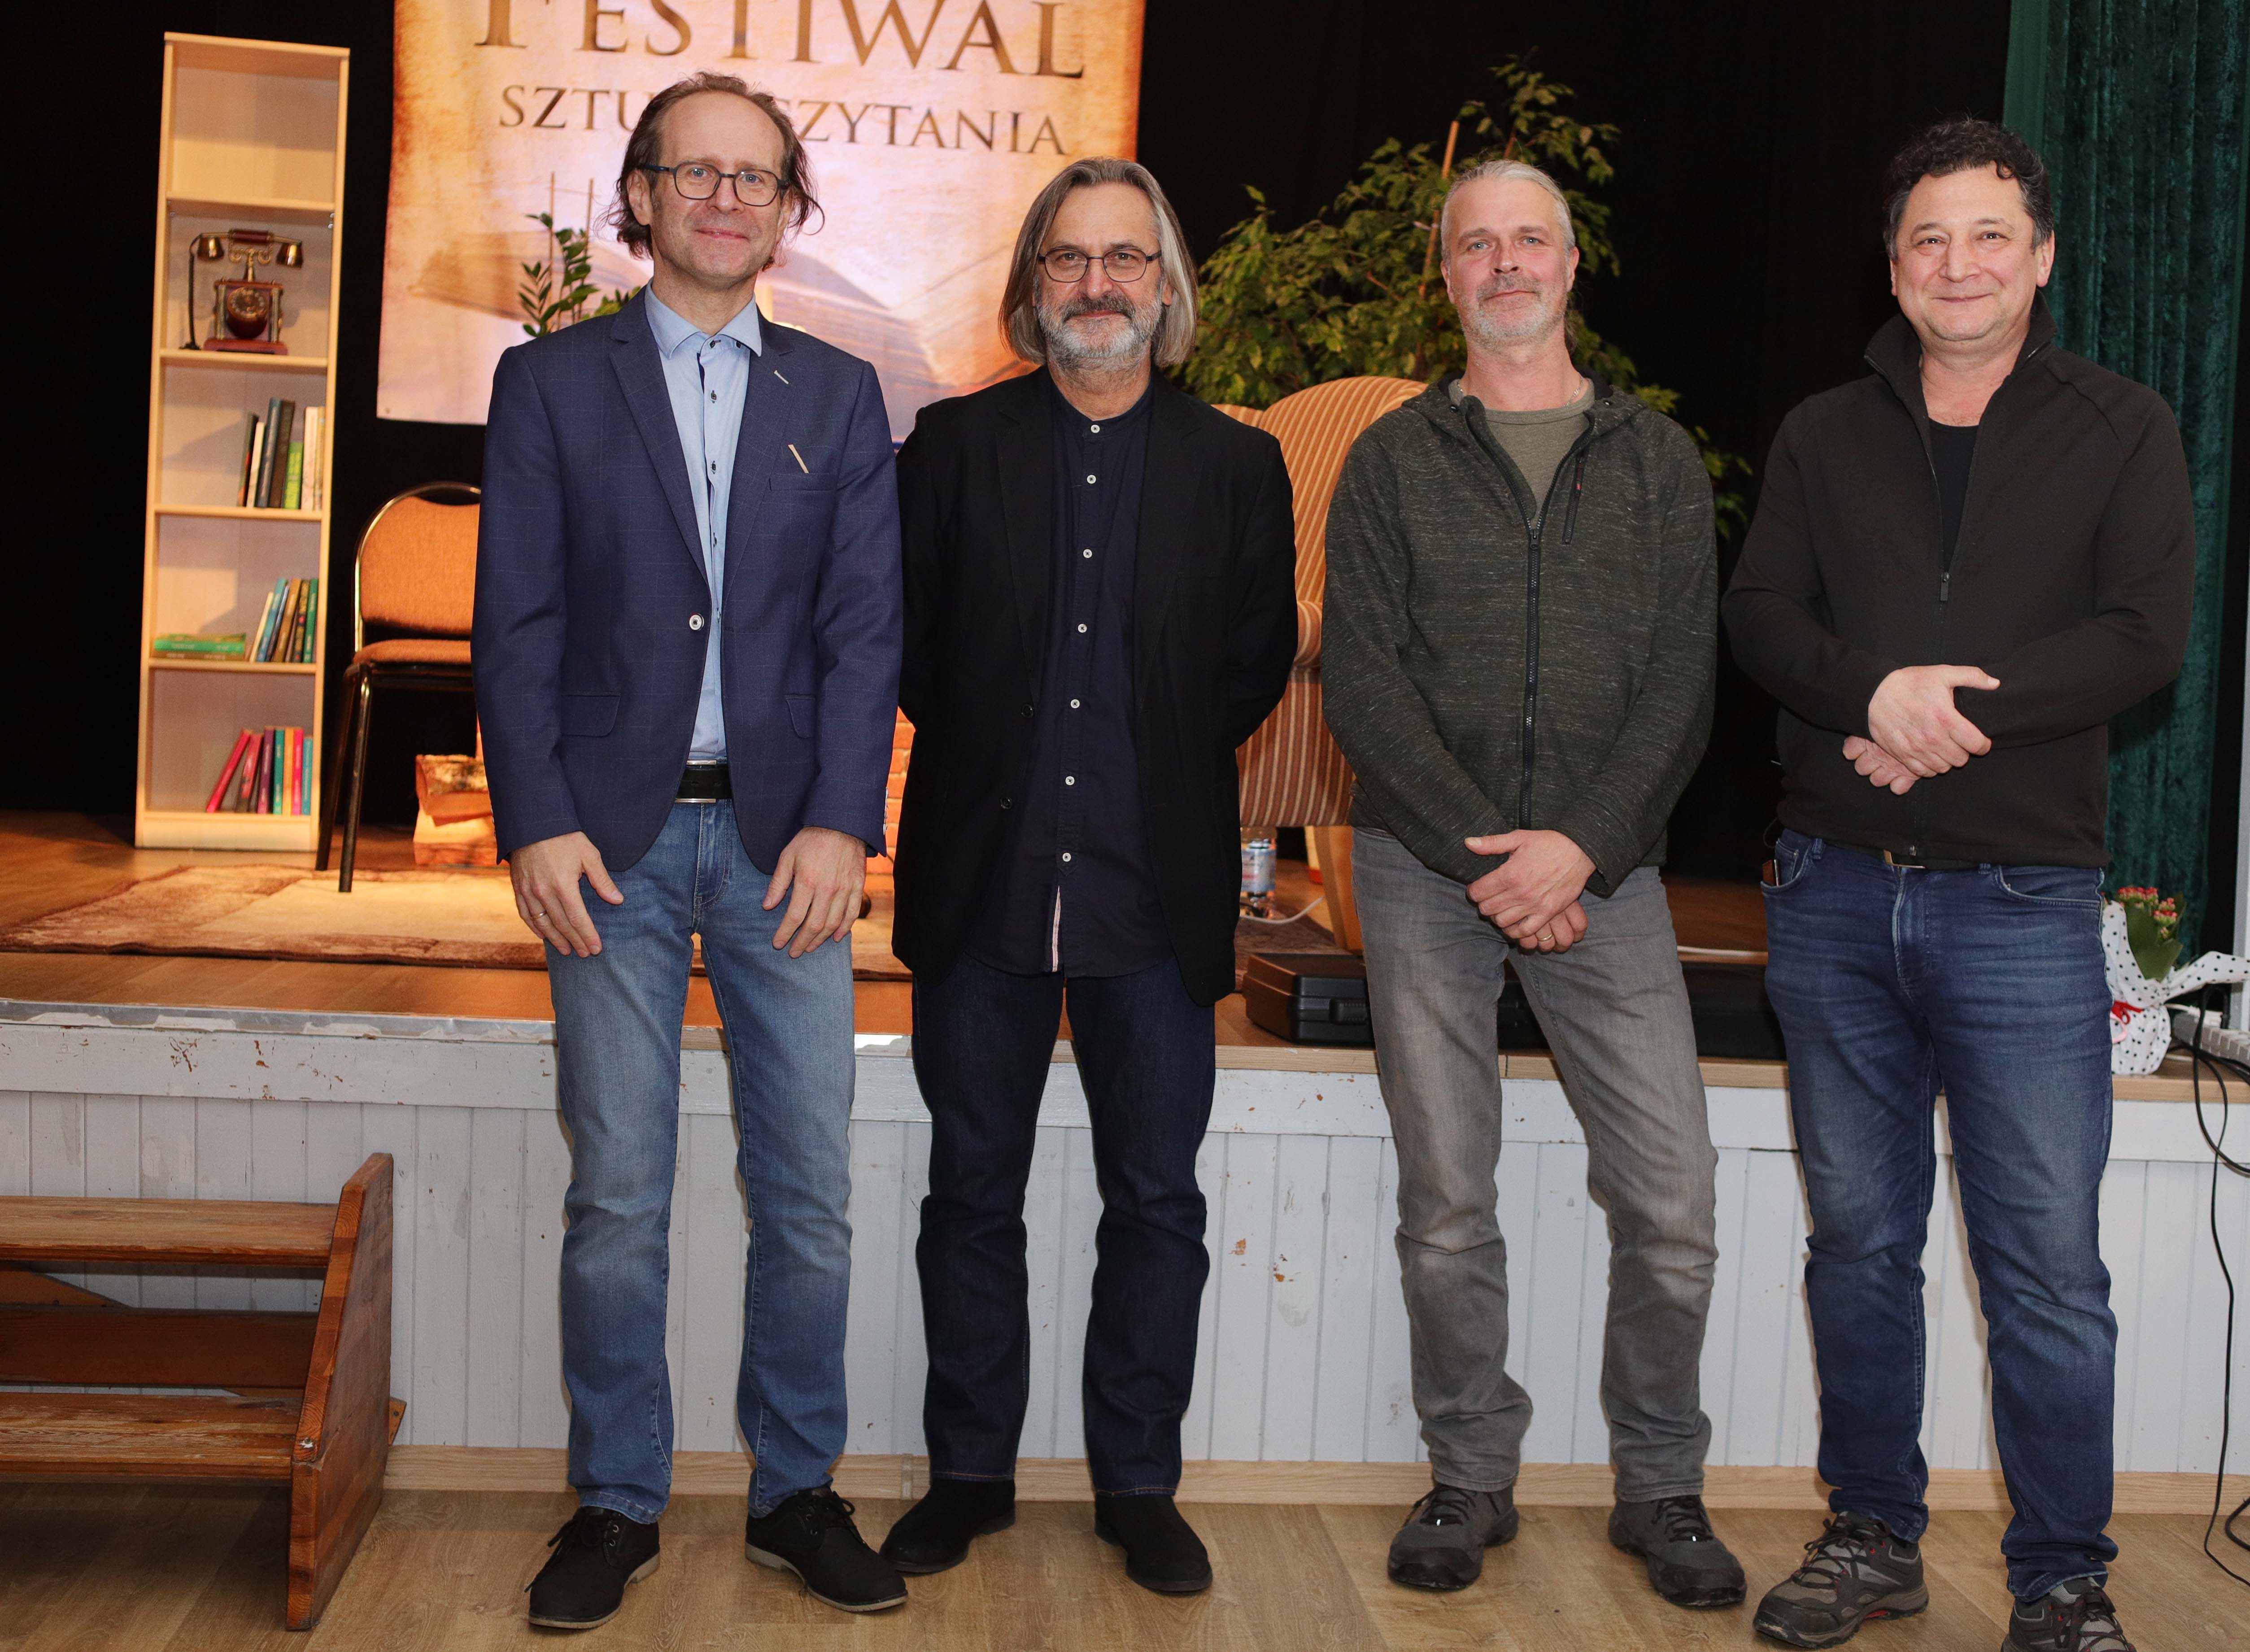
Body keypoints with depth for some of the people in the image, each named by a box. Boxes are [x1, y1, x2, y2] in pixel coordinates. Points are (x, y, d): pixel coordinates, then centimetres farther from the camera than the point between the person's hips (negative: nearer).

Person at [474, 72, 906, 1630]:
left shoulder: (839, 394, 11)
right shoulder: (553, 380, 7)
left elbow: (866, 623, 4)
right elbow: (518, 621, 2)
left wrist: (841, 820, -7)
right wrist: (537, 824, -8)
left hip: (783, 837, 1)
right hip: (613, 839, -1)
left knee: (811, 1192, 3)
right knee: (618, 1195, 4)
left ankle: (799, 1490, 18)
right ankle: (618, 1503, 17)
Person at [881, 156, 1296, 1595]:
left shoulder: (1236, 465, 6)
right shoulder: (953, 445, 6)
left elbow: (1260, 659, 8)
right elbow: (903, 635, 6)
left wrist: (1160, 761, 5)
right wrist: (985, 751, 5)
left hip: (1158, 894, 0)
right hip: (984, 882, 0)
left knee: (1158, 1202, 7)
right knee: (973, 1195, 9)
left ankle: (1140, 1486, 21)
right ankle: (971, 1475, 23)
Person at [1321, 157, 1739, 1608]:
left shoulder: (1658, 459, 10)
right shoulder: (1394, 459, 8)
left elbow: (1684, 682, 2)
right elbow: (1362, 679, 0)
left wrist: (1580, 848, -12)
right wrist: (1480, 850, -11)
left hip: (1602, 870, 0)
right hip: (1425, 869, 0)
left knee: (1672, 1201, -3)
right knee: (1447, 1204, 4)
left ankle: (1661, 1487, 16)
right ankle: (1472, 1476, 20)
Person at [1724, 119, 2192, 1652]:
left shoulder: (2121, 430, 6)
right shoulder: (1826, 436, 13)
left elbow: (2148, 634, -6)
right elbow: (1760, 614, 1)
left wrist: (1958, 708, -16)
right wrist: (1876, 691, -18)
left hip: (2022, 903, -3)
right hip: (1836, 892, 3)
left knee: (2048, 1267, -2)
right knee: (1860, 1238, 11)